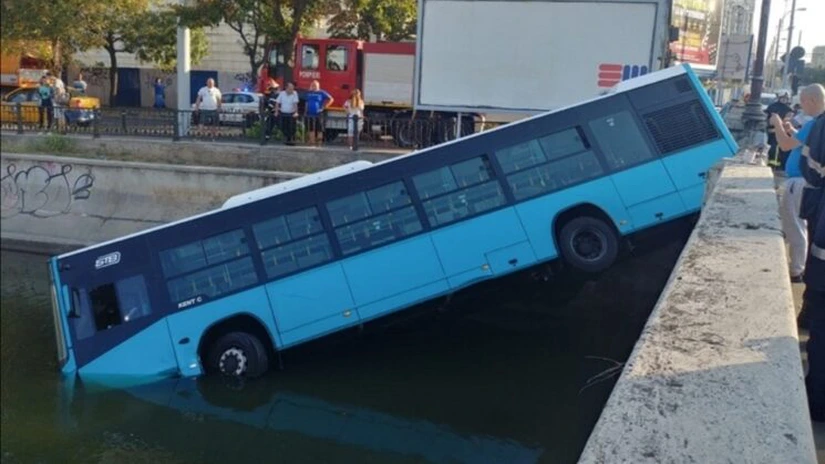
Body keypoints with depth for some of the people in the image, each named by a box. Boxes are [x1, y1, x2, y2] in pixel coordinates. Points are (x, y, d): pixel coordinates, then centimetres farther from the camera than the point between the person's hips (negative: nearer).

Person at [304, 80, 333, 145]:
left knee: (319, 129, -4)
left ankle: (319, 142, 1)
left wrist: (324, 107, -8)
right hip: (310, 114, 4)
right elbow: (306, 101, 26)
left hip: (318, 114, -4)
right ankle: (312, 142, 14)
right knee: (311, 129, 6)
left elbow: (331, 99, -5)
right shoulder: (308, 93, 11)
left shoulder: (322, 93, -3)